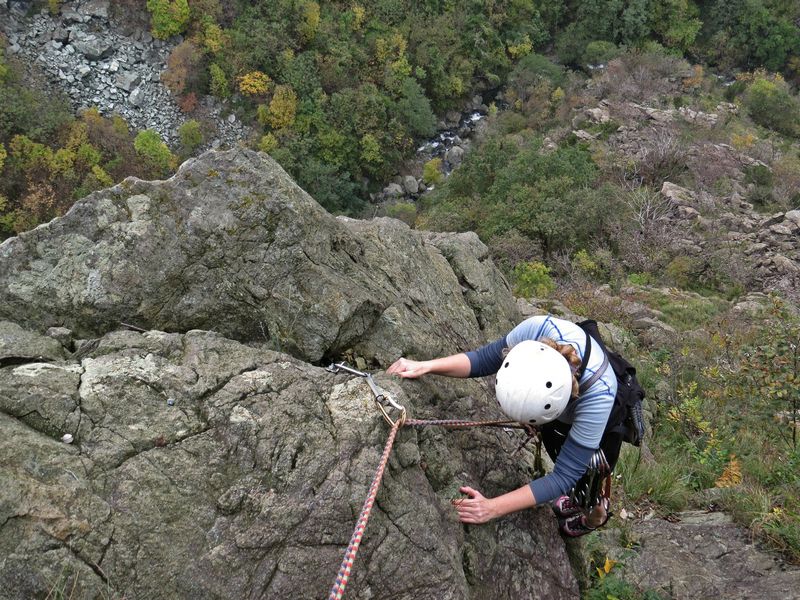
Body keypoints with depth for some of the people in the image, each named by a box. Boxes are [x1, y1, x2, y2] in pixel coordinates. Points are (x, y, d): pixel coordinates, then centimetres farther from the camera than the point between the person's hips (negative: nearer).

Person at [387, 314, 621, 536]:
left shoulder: (598, 397, -49)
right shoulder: (537, 329, -42)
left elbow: (566, 475, -39)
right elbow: (485, 359, -21)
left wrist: (492, 508, -47)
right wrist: (426, 366, -36)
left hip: (603, 423, -4)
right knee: (553, 448, 26)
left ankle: (597, 514, 52)